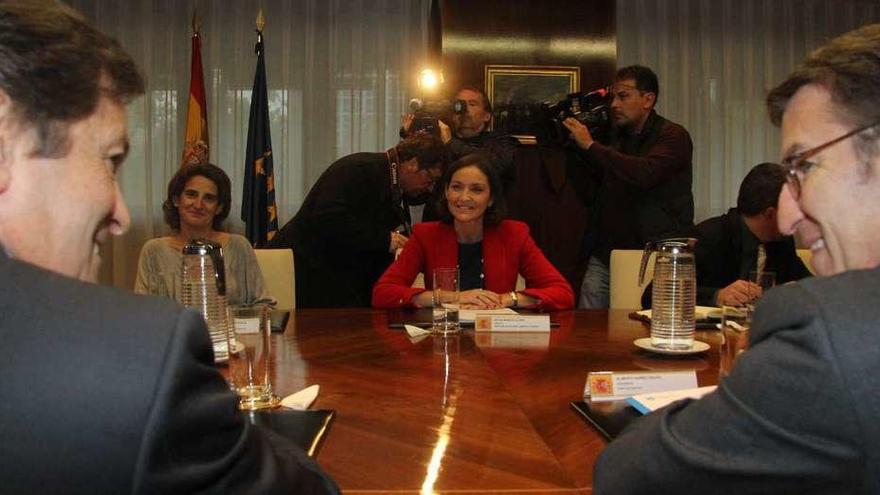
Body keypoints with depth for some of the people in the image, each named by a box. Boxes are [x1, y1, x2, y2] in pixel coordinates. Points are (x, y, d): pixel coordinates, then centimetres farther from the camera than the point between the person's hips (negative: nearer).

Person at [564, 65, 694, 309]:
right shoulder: (615, 136, 15)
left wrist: (590, 146, -17)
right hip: (605, 254, 6)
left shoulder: (673, 136, -4)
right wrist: (574, 149, 7)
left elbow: (645, 173, -24)